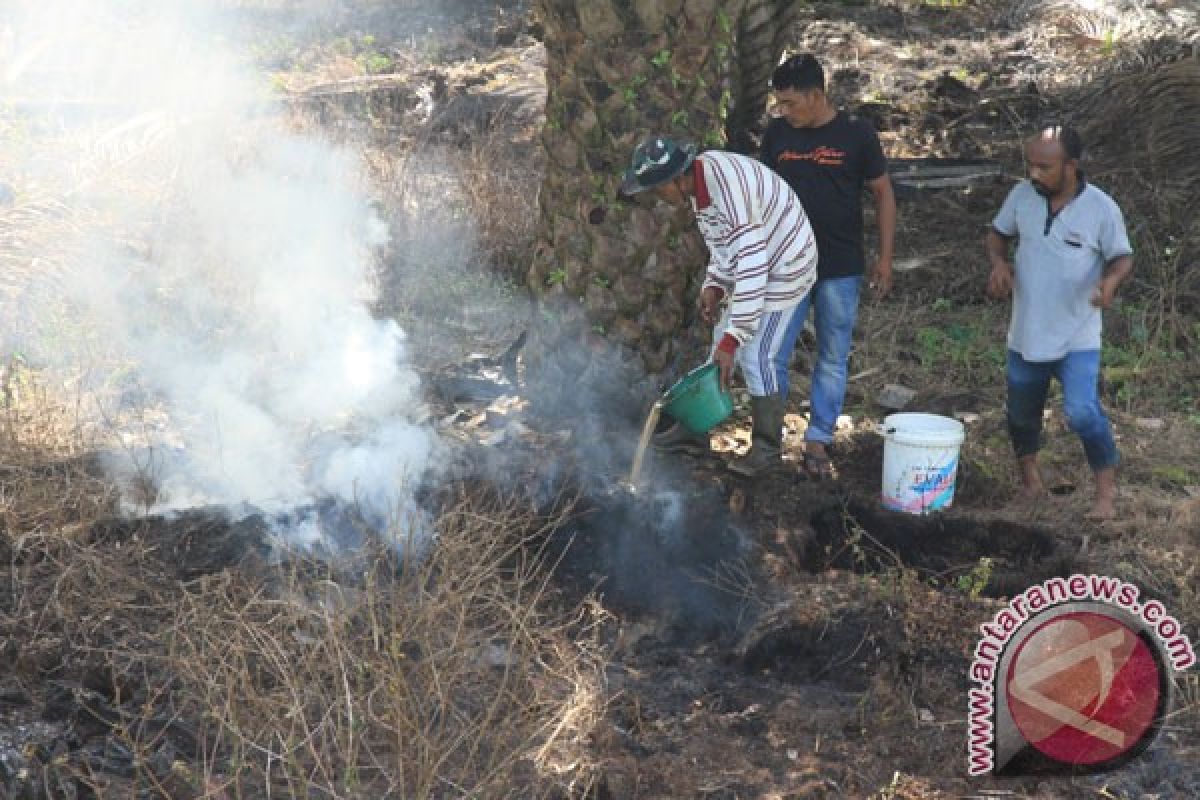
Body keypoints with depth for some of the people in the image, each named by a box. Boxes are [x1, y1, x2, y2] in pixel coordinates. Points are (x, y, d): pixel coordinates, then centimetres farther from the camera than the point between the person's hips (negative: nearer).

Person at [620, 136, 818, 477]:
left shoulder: (729, 190, -34)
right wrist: (713, 285, -1)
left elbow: (752, 266, -35)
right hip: (748, 267, 9)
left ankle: (768, 448, 6)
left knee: (758, 358, -8)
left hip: (782, 268, -9)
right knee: (722, 347, 13)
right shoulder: (698, 181, -5)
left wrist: (732, 339, -34)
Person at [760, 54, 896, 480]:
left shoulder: (856, 133, -7)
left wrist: (885, 256, -3)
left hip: (840, 269, -2)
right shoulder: (776, 133, 0)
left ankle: (818, 441, 17)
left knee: (833, 358, 7)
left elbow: (883, 193, 0)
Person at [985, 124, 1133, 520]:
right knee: (1022, 413, 17)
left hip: (1077, 337, -4)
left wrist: (1111, 280, -25)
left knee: (1082, 412, -17)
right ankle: (1028, 471, 42)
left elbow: (1123, 257, -3)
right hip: (1027, 333, 4)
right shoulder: (1021, 196, -5)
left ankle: (1107, 489, 2)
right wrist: (998, 261, -11)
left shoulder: (1101, 208, -14)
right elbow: (997, 233, 11)